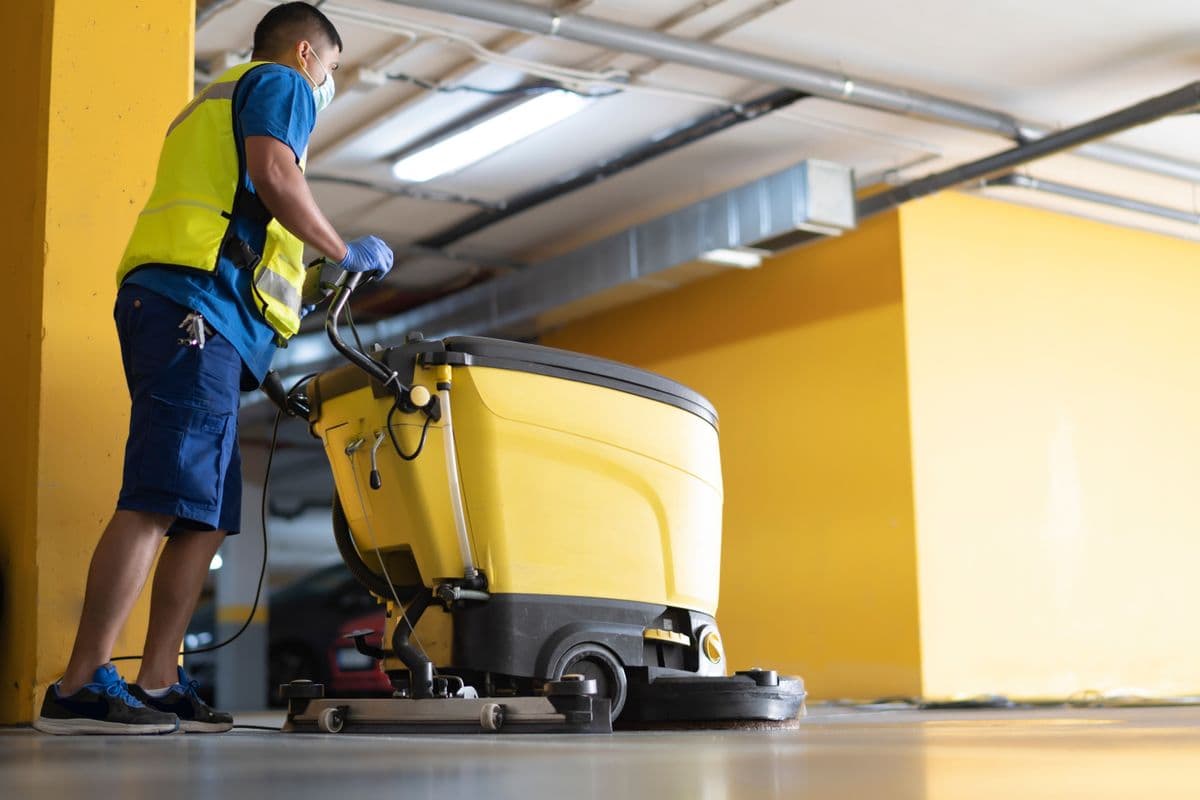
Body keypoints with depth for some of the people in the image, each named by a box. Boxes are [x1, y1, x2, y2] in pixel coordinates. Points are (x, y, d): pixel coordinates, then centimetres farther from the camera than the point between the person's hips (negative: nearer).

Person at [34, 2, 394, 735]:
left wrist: (289, 292, 34)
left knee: (205, 516, 4)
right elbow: (275, 180, -10)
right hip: (200, 311, -10)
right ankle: (81, 687, -23)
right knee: (160, 500, -18)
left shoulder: (214, 103, 37)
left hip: (175, 311, 10)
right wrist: (347, 252, 2)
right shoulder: (281, 84, 9)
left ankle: (158, 686, -1)